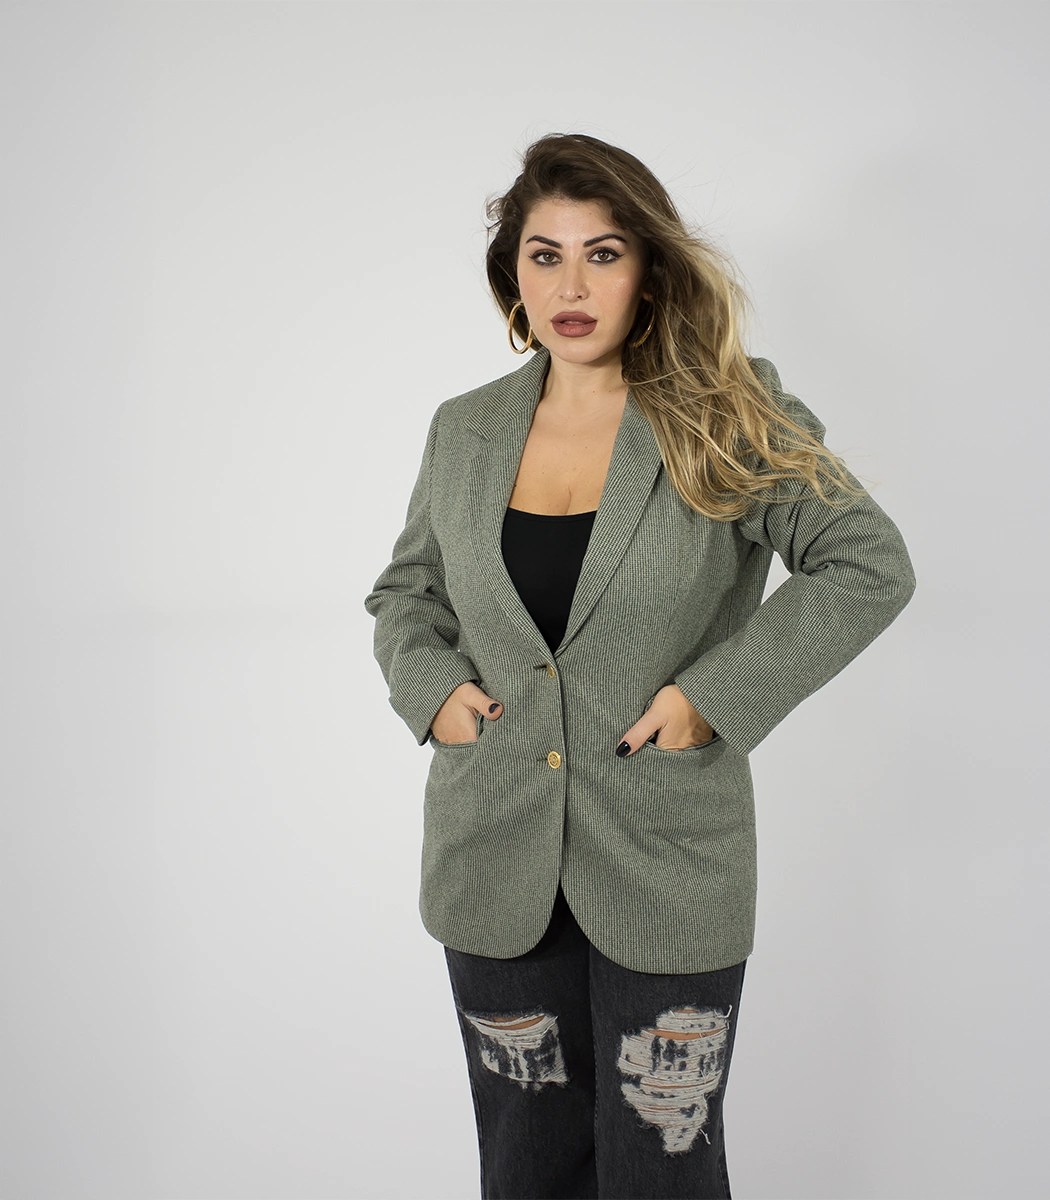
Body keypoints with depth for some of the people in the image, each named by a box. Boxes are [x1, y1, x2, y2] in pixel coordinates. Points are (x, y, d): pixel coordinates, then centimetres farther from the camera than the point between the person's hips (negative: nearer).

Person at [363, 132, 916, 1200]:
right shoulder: (464, 432, 5)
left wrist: (717, 695, -15)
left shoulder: (724, 423, -6)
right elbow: (403, 590, 18)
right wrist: (431, 686, -1)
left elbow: (870, 566, -8)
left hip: (668, 872, -3)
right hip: (496, 866, 3)